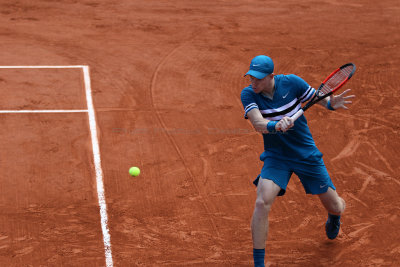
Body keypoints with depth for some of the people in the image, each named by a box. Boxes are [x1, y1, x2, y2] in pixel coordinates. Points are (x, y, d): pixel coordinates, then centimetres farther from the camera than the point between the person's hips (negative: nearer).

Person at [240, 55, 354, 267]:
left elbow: (319, 97, 1)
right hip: (276, 157, -1)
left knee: (335, 207, 10)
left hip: (306, 153, 1)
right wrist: (276, 126, -50)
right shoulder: (248, 94, -14)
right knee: (262, 203, -26)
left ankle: (333, 217, 51)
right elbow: (258, 123, -28)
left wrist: (332, 103, -22)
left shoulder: (291, 82, -13)